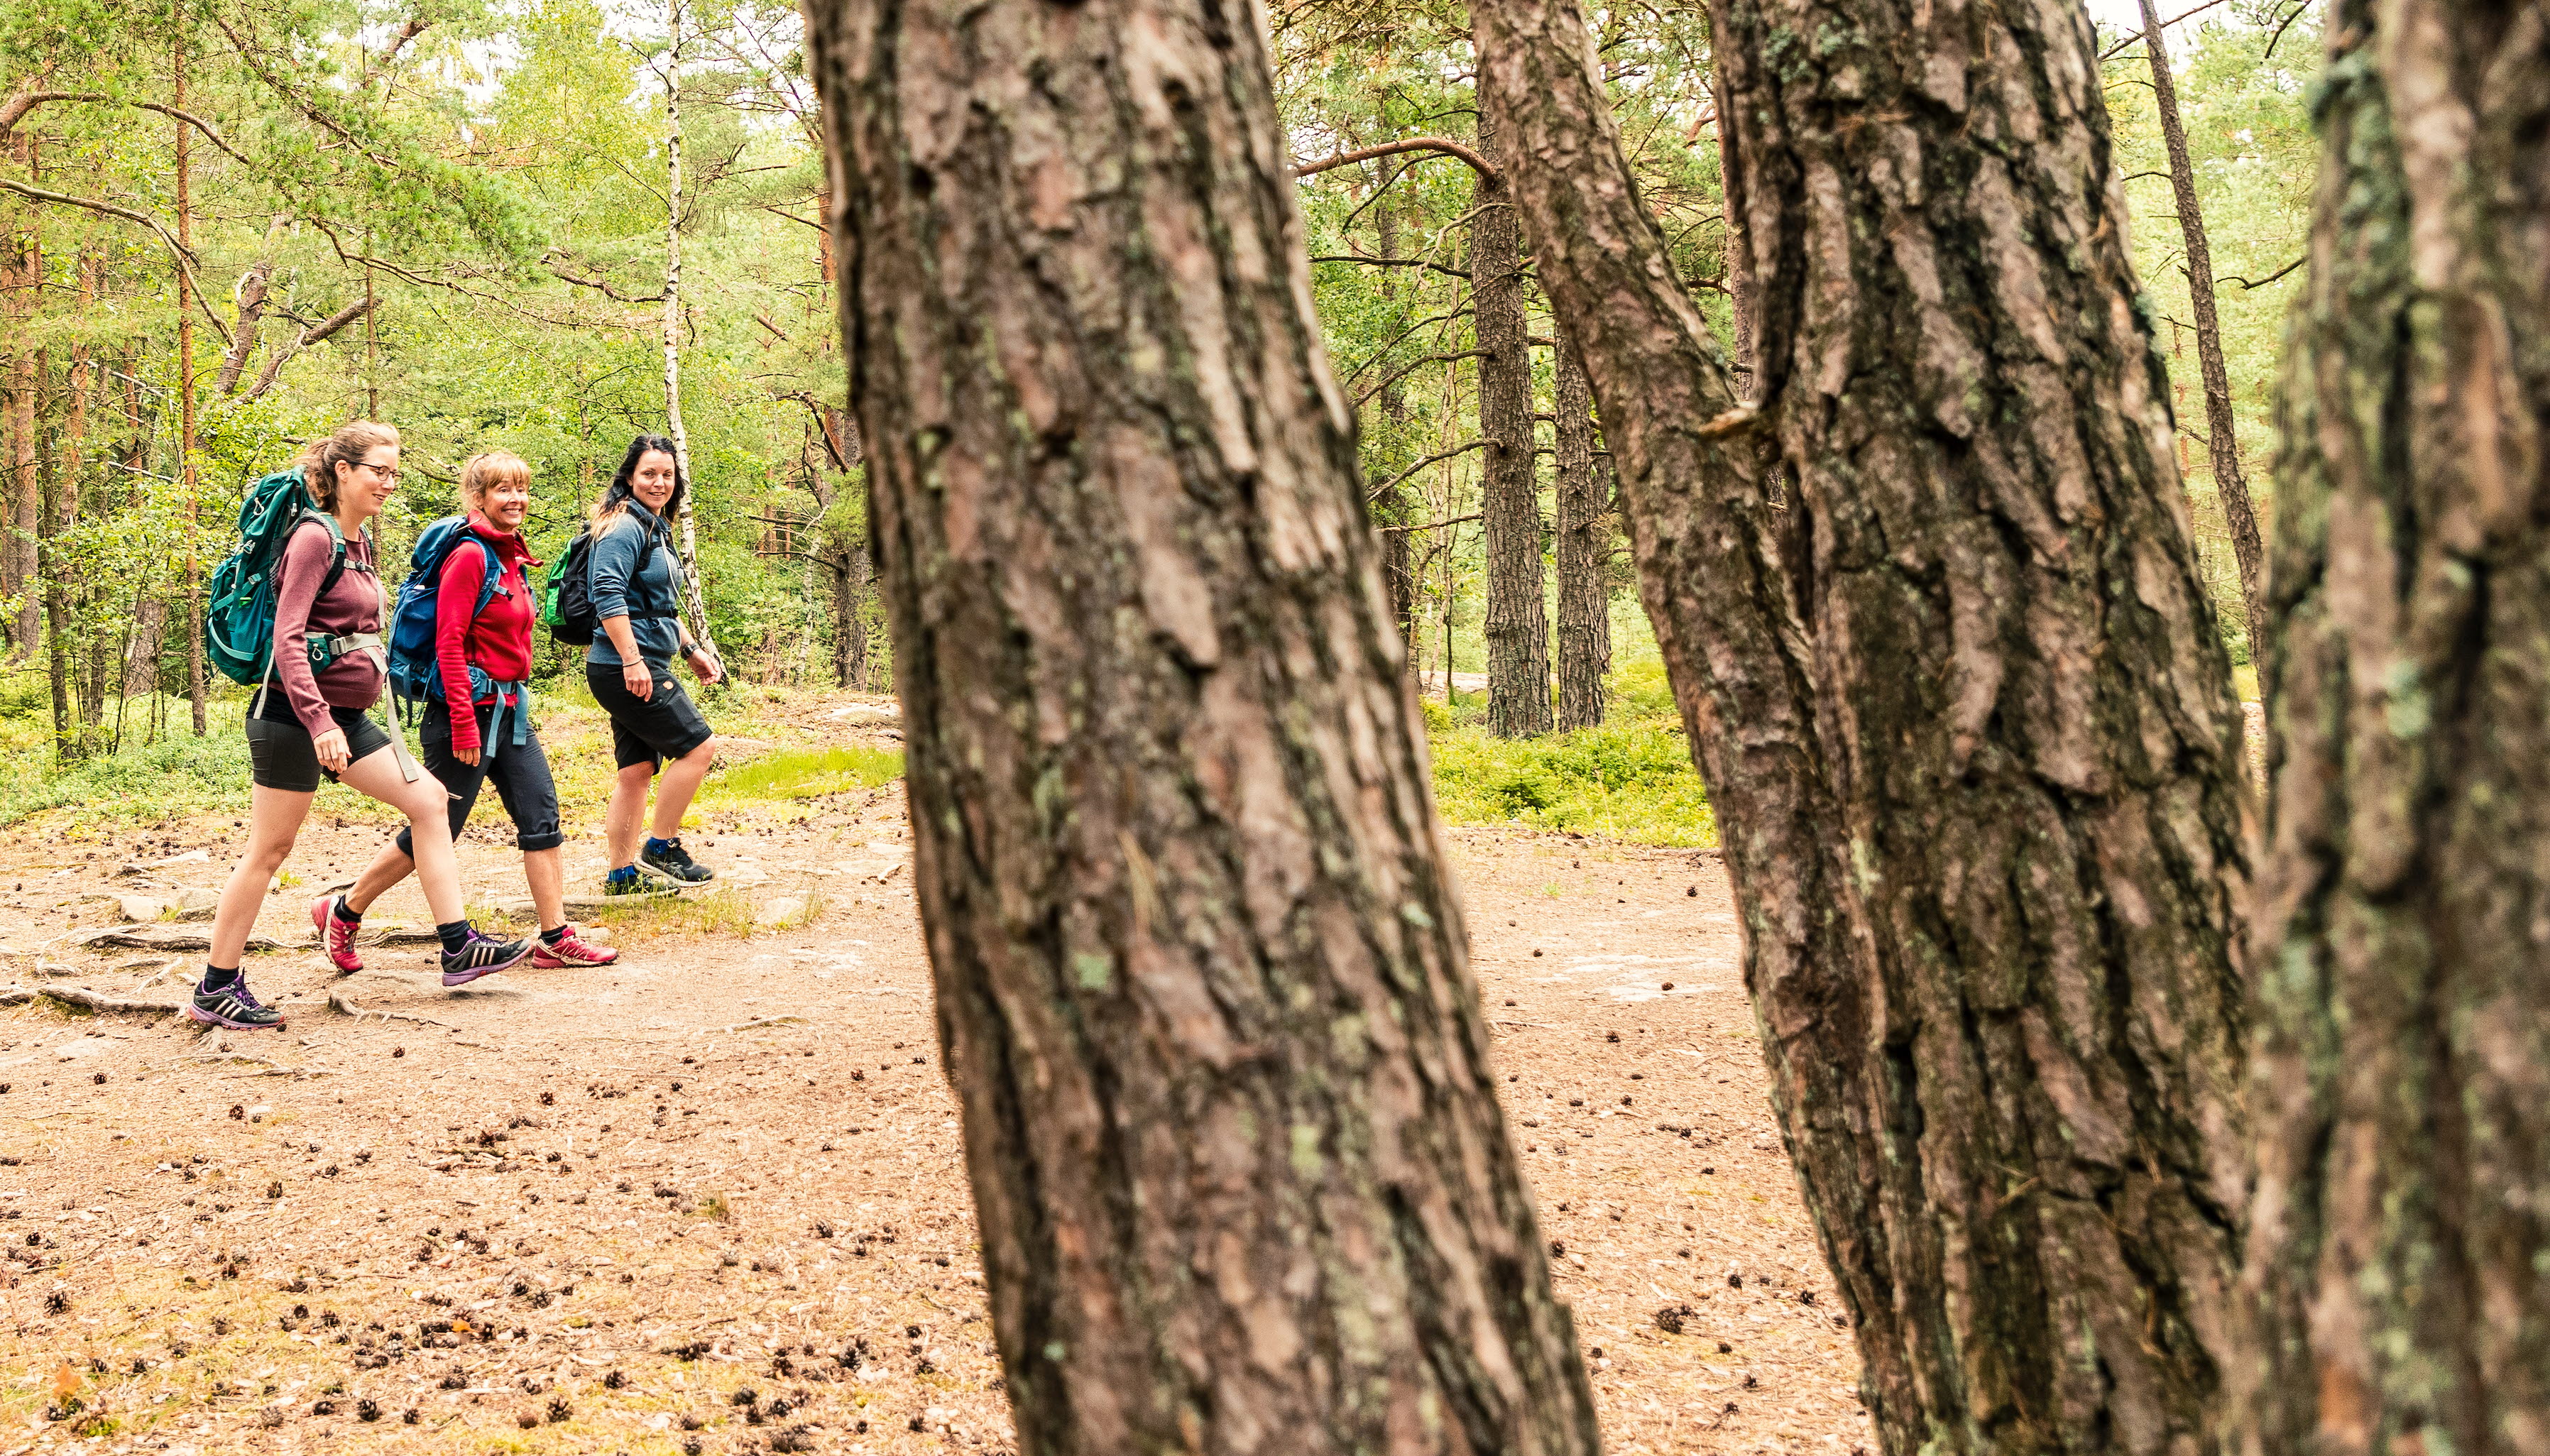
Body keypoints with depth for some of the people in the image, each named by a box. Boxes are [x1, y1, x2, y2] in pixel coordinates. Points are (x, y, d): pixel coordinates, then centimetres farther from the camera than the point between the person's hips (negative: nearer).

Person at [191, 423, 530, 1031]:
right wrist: (318, 721, -30)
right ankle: (215, 989, 7)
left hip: (345, 717, 9)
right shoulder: (314, 537, -14)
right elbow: (287, 639, -22)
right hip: (294, 714, -9)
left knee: (428, 799, 4)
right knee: (269, 847, -3)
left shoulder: (361, 542, 13)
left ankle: (459, 948, 4)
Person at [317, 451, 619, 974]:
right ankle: (341, 913, 17)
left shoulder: (512, 558, 12)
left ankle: (556, 939, 5)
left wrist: (513, 699, 17)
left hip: (509, 710, 9)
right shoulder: (470, 555, -15)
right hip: (471, 709, -9)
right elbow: (449, 642, -19)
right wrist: (464, 724, -22)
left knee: (543, 815, 2)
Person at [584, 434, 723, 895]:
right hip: (628, 668, -10)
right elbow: (608, 595, -23)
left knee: (638, 769, 10)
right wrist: (632, 660, -27)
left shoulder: (654, 529, 20)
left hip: (640, 668, 10)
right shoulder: (626, 527, -12)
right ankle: (661, 848, 0)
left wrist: (691, 650, 24)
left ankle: (622, 874, 15)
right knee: (698, 747, -8)